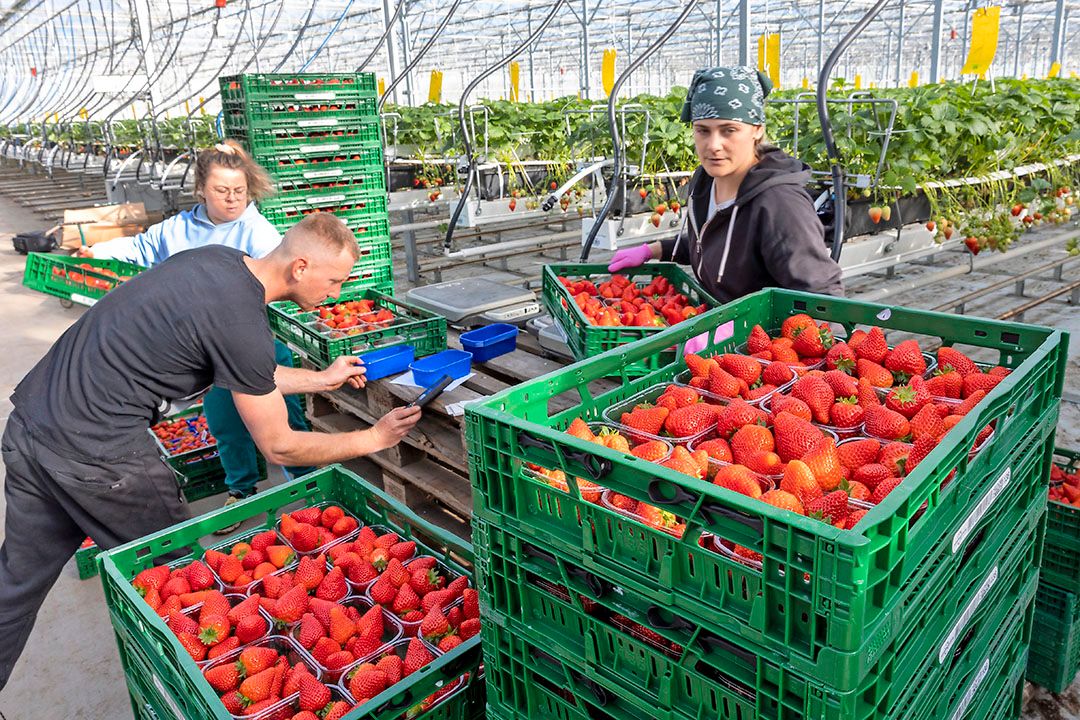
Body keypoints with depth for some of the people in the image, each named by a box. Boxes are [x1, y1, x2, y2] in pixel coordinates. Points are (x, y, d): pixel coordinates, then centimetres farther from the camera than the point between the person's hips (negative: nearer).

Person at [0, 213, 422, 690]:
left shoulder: (219, 258, 5)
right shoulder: (242, 322, -22)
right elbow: (279, 448, -12)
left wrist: (320, 379, 20)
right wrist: (374, 438, -3)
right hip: (94, 449, -9)